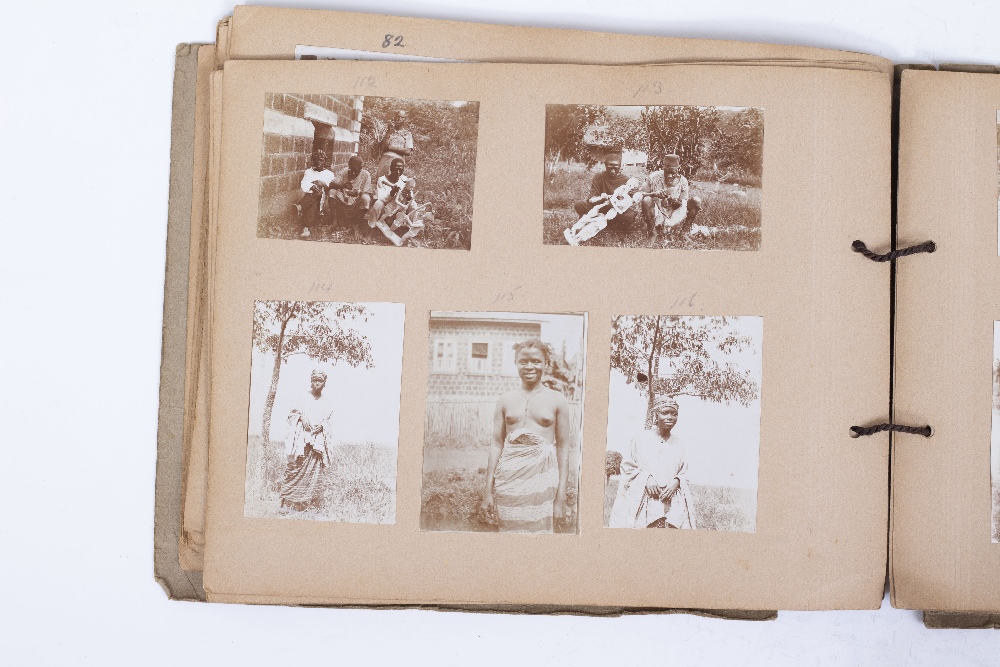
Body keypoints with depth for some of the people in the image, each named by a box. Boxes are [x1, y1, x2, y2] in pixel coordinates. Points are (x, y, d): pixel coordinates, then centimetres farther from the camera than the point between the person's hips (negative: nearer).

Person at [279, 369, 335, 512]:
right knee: (296, 467, -7)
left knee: (315, 470, -2)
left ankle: (311, 503, 2)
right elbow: (292, 414, 8)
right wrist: (301, 419, -10)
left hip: (318, 440, 2)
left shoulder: (326, 401, 12)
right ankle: (290, 502, -3)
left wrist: (321, 426, -7)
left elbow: (328, 421, 13)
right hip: (302, 438, -2)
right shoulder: (303, 397, 7)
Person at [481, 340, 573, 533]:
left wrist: (561, 499, -4)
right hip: (509, 476, 2)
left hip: (542, 475, -2)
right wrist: (488, 491, 4)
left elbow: (563, 448, 2)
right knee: (508, 531, 4)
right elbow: (496, 444, 8)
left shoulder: (557, 400, 3)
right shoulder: (505, 400, 9)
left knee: (540, 531, -2)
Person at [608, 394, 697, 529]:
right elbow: (627, 465, 4)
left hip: (672, 502, 3)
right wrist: (646, 478, -10)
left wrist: (676, 482, -5)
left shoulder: (678, 443, 13)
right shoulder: (641, 438, 5)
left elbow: (684, 472, 16)